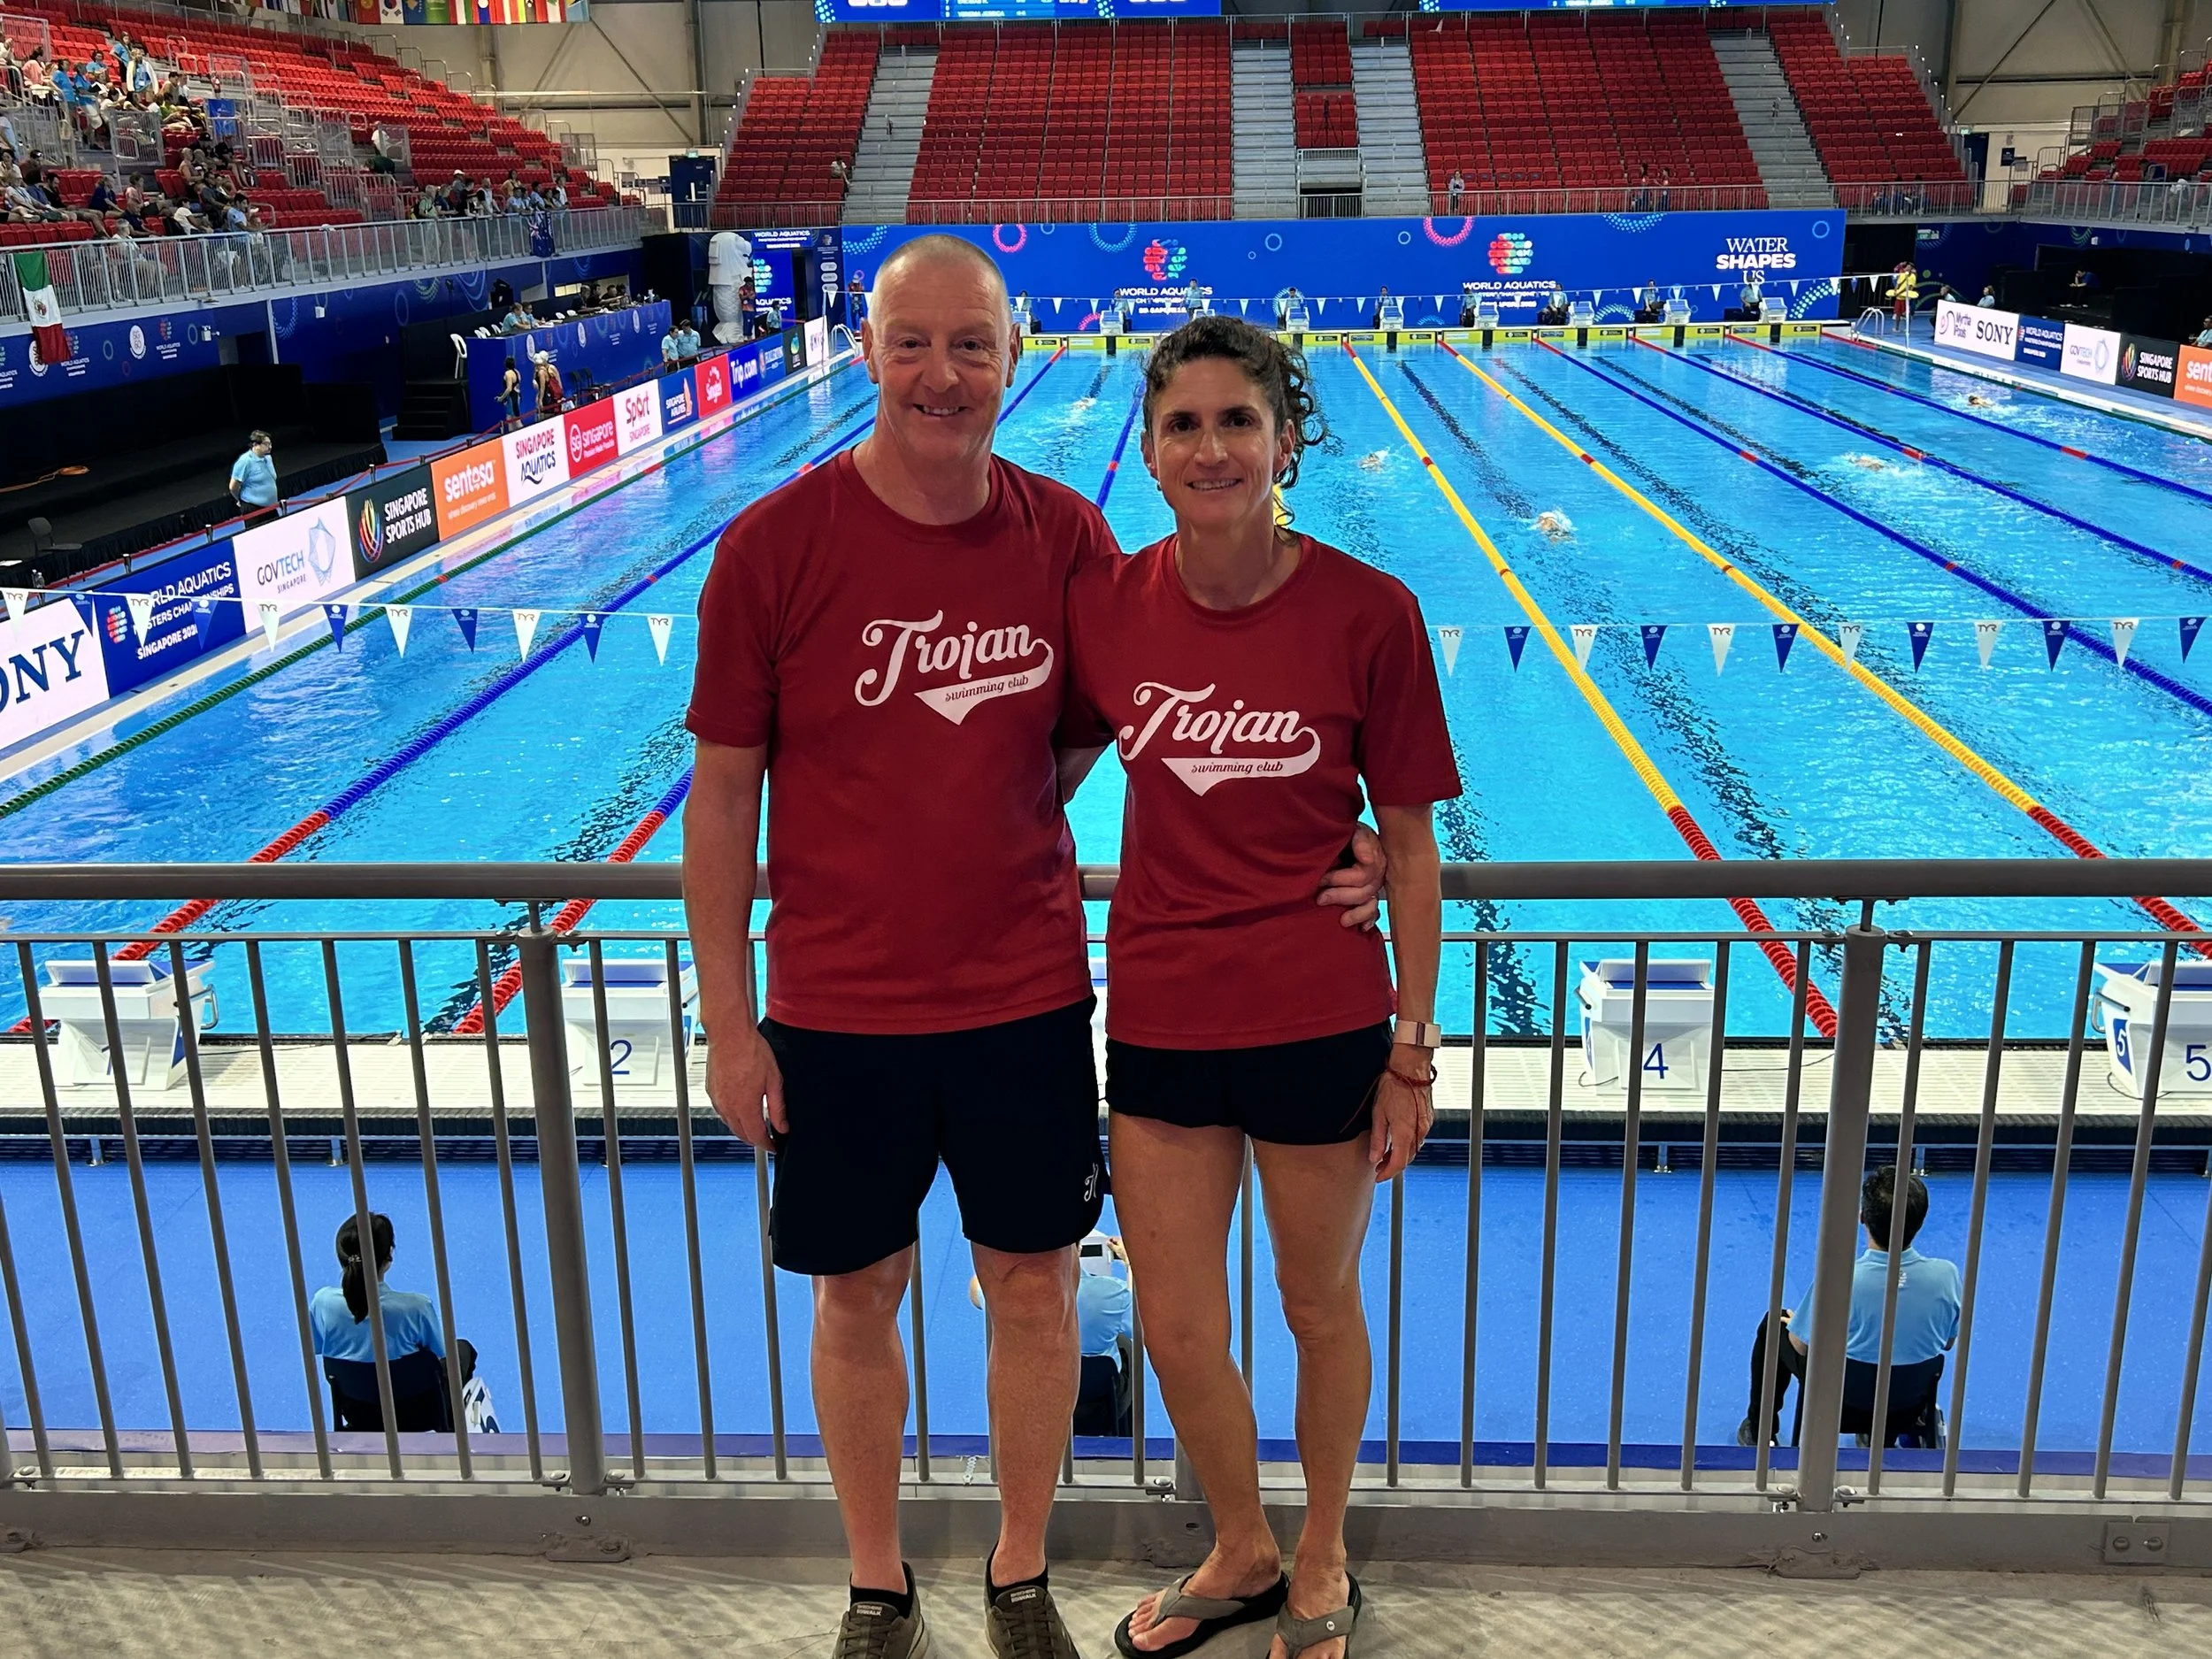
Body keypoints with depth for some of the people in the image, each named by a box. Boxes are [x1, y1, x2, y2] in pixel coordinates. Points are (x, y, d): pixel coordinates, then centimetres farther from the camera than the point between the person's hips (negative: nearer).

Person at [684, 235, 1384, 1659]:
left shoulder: (1066, 538, -4)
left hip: (1028, 997, 2)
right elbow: (724, 793, -6)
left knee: (1035, 1286, 13)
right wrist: (730, 1023, -5)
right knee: (858, 1296, 14)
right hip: (839, 1013, -1)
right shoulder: (774, 547, -10)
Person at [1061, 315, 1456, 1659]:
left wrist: (1415, 1049, -4)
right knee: (1176, 1330, 13)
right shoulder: (1105, 604, -4)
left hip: (1322, 1024, -2)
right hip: (1159, 1019, 3)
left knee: (1321, 1308, 17)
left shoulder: (1368, 612, -12)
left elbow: (1410, 844, -6)